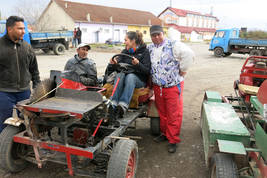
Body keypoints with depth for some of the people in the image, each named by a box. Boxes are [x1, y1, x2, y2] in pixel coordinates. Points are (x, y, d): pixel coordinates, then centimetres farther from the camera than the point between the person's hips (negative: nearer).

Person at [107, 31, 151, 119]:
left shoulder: (144, 51, 1)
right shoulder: (125, 51, 14)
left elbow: (147, 71, -7)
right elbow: (118, 66, 11)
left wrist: (138, 64, -24)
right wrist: (113, 64, -12)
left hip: (140, 79, -3)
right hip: (125, 75, 3)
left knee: (130, 76, -35)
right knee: (120, 74, -30)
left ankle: (123, 106, -50)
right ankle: (113, 104, -45)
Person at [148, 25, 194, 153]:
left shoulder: (173, 45, -9)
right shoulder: (149, 49, 10)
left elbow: (189, 54, -18)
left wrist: (182, 70, -12)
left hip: (173, 86, -5)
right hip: (157, 86, 6)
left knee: (173, 114, 1)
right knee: (162, 112, 18)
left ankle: (173, 140, 13)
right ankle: (164, 133, 36)